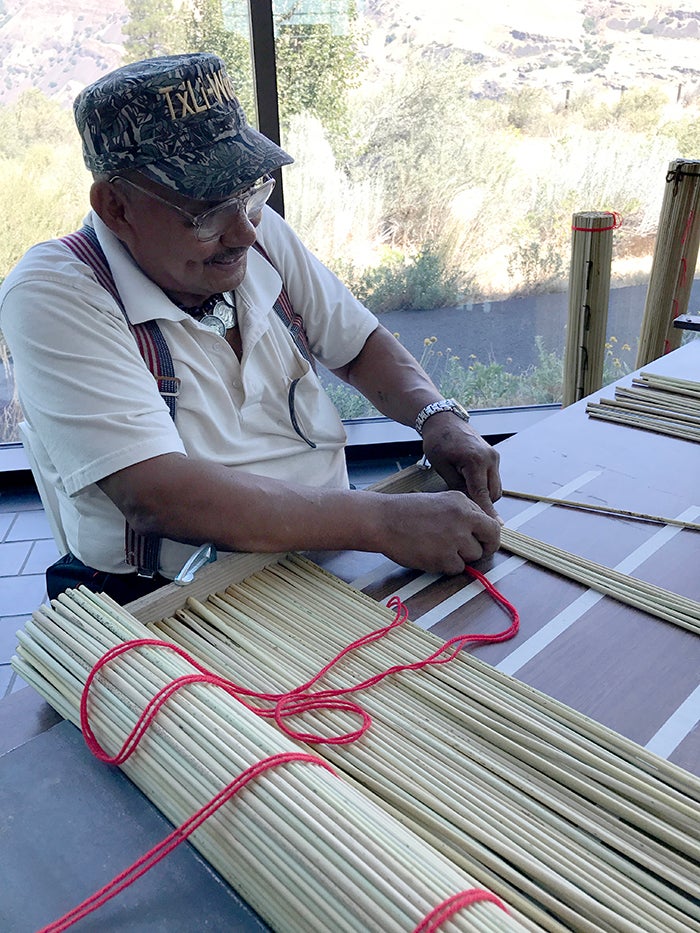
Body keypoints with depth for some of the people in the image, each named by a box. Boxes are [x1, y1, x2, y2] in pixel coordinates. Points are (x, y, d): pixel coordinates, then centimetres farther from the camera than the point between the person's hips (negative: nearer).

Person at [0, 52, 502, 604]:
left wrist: (438, 415, -7)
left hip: (330, 555, 6)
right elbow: (154, 497, -28)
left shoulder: (263, 236, 1)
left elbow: (359, 346, 14)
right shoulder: (54, 299, -17)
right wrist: (382, 521, -30)